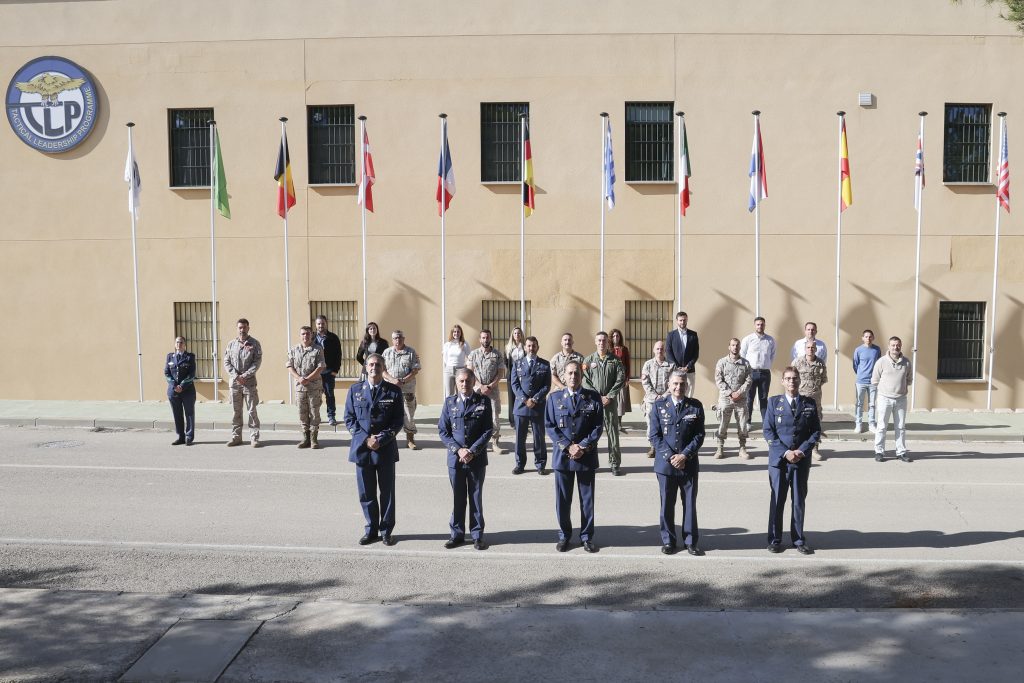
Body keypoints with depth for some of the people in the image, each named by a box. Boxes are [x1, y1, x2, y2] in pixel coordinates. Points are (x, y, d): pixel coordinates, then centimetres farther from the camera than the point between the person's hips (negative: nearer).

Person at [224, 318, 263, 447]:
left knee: (252, 410, -3)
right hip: (234, 382, 3)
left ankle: (254, 438, 0)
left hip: (249, 382, -3)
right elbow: (226, 363, 6)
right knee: (236, 410, 8)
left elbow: (257, 362, -5)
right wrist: (236, 376, -8)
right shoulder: (231, 344, 9)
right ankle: (236, 437, 14)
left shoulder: (254, 344, 2)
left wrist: (245, 376, -13)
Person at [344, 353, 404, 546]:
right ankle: (371, 529, 20)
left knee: (387, 492, 6)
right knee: (366, 493, 7)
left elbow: (398, 421, -1)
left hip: (386, 449, -1)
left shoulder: (394, 391, 0)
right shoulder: (355, 390, 5)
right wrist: (366, 439, -9)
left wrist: (381, 440, -13)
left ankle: (386, 530, 18)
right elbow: (349, 419, 3)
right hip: (362, 448, 1)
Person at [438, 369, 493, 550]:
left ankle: (478, 535, 16)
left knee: (476, 498, 7)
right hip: (455, 458, 1)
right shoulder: (449, 402, 3)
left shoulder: (483, 402, -1)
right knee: (458, 498, 9)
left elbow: (488, 430, -4)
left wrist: (472, 451, -13)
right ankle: (457, 534, 19)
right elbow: (442, 431, 1)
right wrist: (458, 450, -11)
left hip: (477, 459, -1)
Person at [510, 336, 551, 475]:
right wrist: (525, 399, -11)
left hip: (538, 406, -1)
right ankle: (520, 464, 13)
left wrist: (535, 399, -11)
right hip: (521, 405, 1)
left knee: (539, 436, 3)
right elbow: (514, 384, 2)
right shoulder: (518, 364, 9)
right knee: (520, 437, 4)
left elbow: (547, 386, 0)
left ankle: (540, 464, 12)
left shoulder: (544, 365, 6)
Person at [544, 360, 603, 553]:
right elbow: (550, 426, -1)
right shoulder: (555, 398, 5)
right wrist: (568, 447, -11)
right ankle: (564, 536, 18)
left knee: (587, 499, 6)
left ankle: (587, 537, 17)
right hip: (562, 456, 0)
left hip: (587, 456, 0)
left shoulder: (593, 397, 3)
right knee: (562, 499, 5)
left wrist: (584, 447, -12)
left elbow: (598, 426, -1)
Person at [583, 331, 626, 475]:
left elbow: (621, 379, -1)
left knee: (613, 432, 1)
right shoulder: (589, 360, 5)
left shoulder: (615, 360, 5)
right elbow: (585, 381, -1)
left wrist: (609, 397, -10)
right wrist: (598, 397, -10)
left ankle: (615, 464, 6)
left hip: (610, 401, 0)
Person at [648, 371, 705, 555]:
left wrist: (684, 455, -12)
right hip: (665, 464, 0)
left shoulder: (696, 406, 2)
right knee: (667, 504, 6)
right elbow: (654, 435, -2)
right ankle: (668, 541, 18)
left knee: (690, 504, 6)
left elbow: (699, 435, 0)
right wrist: (669, 456, -11)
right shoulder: (659, 406, 1)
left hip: (689, 464, 0)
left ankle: (690, 541, 17)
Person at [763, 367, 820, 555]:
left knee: (799, 500, 7)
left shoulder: (809, 404, 6)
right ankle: (774, 540, 12)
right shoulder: (774, 402, 2)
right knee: (777, 500, 3)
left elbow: (816, 431, 4)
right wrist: (785, 452, -12)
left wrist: (802, 450, -9)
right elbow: (768, 431, -3)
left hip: (801, 460, 1)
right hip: (778, 459, -1)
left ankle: (799, 540, 17)